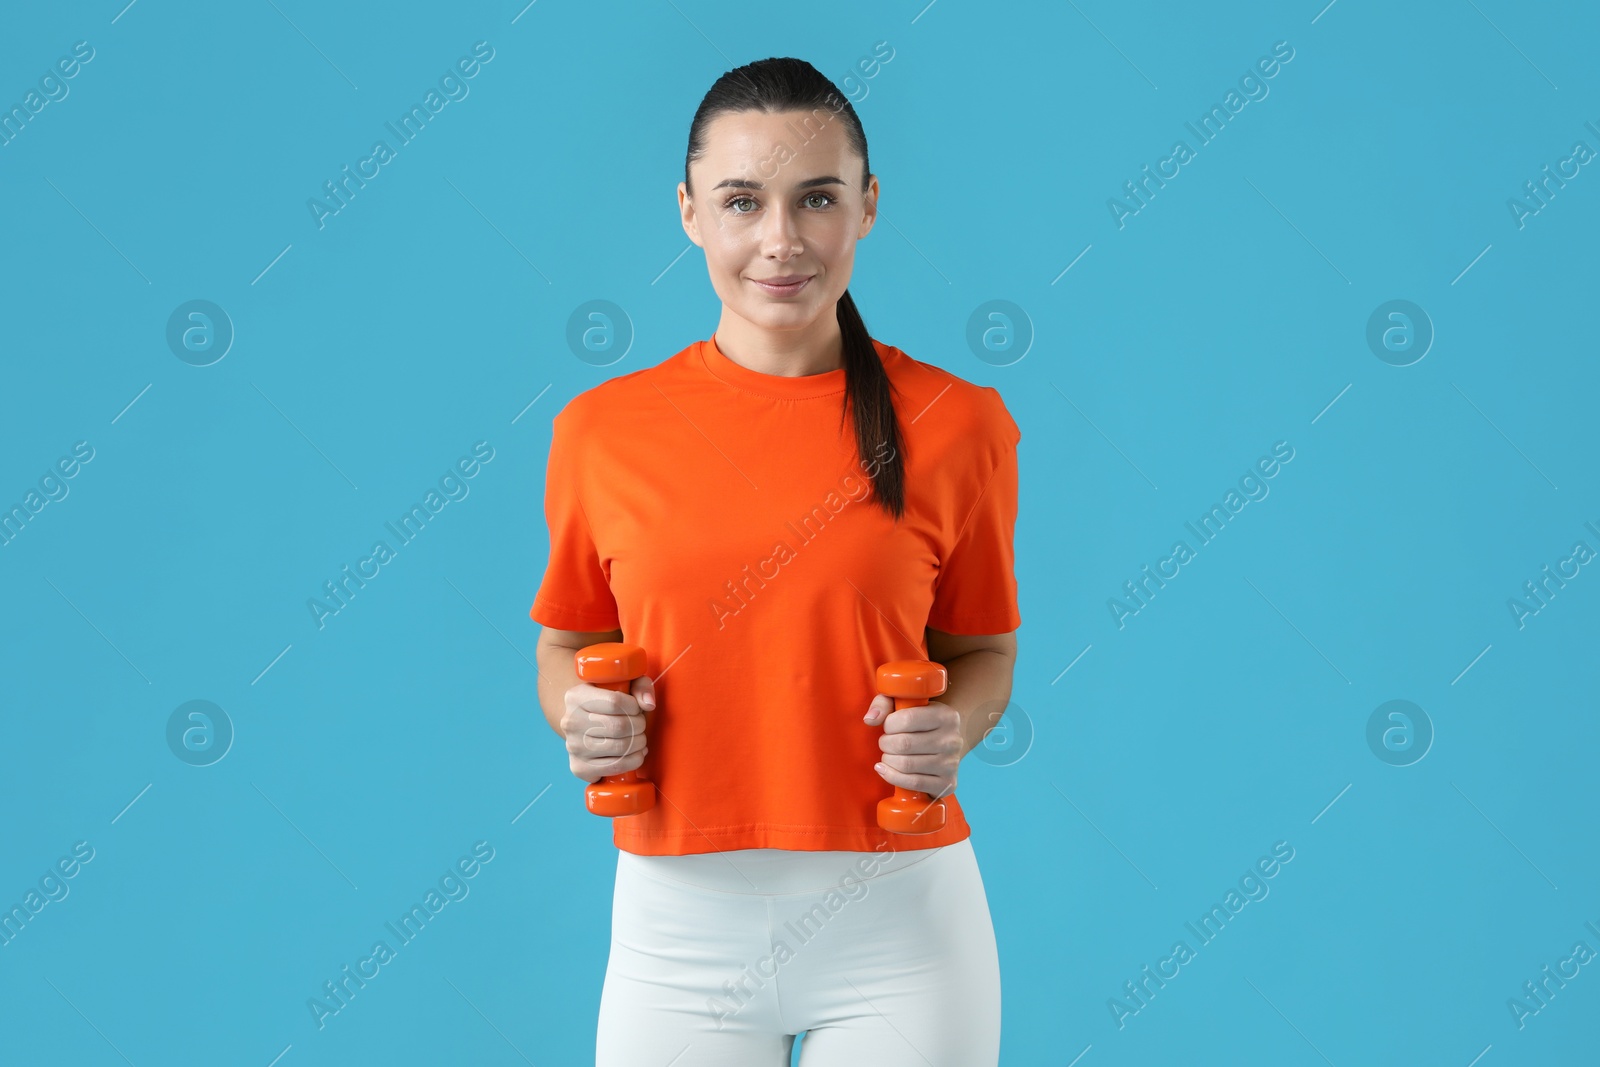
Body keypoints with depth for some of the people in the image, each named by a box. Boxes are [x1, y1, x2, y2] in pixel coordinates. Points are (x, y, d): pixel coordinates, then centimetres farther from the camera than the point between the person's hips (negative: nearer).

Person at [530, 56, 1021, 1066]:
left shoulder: (953, 423, -4)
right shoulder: (601, 431, -1)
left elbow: (983, 652, 8)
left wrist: (950, 730, -12)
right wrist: (581, 713, -9)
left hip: (897, 921, -1)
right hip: (677, 924, 1)